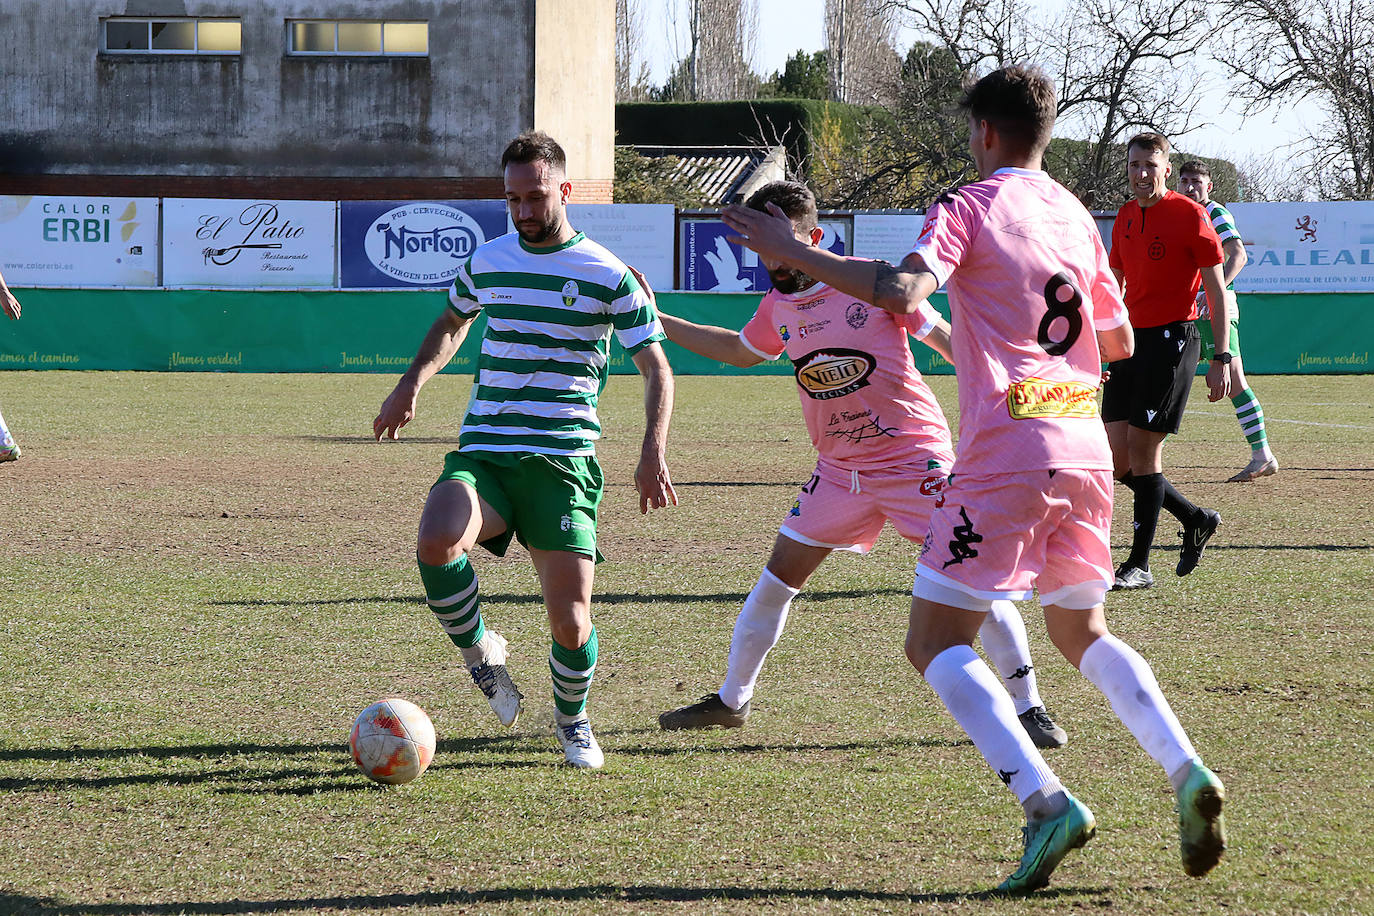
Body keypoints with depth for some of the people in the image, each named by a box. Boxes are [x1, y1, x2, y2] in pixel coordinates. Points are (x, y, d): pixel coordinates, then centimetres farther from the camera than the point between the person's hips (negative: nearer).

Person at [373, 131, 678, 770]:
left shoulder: (607, 274, -1)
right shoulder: (486, 262, 11)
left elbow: (656, 366, 1)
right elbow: (452, 322, 33)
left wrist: (653, 453, -13)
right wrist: (412, 382, 16)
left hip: (562, 461, -2)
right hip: (482, 453, 2)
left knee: (571, 623, -9)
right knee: (437, 541, -32)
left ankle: (572, 718, 25)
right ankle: (479, 651, -3)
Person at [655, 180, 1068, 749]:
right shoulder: (777, 308, 3)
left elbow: (943, 338, -8)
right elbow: (739, 350, 25)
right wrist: (657, 322, 23)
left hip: (916, 456, -5)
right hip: (840, 468, 6)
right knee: (779, 575, 7)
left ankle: (1027, 707, -3)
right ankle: (731, 700, 22)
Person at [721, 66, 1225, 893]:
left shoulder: (969, 208, -5)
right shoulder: (1077, 217, 16)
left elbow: (903, 291, -23)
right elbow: (1120, 344, 22)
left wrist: (793, 253, -17)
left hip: (1009, 453, -7)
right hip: (1086, 449, 7)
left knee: (936, 642, -1)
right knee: (1083, 633, 22)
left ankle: (1047, 801, -19)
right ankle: (1185, 769, 1)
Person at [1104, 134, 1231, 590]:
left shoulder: (1190, 215, -8)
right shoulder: (1125, 218, 12)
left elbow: (1217, 291, -7)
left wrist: (1221, 359, -12)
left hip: (1171, 338, -7)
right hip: (1132, 339, 7)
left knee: (1142, 450, -8)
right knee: (1118, 458, 2)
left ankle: (1139, 566, 1)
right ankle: (1195, 519, 23)